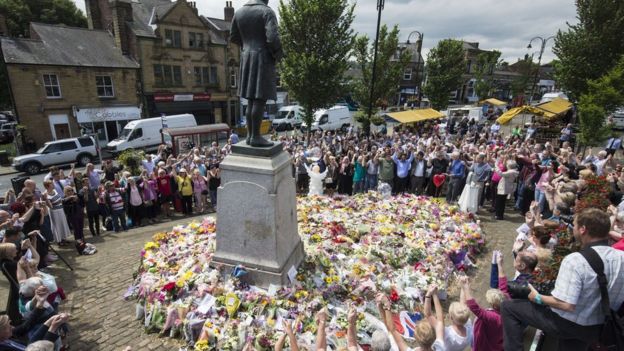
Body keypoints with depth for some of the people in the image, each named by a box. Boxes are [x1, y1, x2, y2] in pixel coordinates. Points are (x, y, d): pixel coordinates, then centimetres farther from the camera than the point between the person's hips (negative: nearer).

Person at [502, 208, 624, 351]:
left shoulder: (575, 260, -31)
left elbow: (566, 305, -32)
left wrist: (538, 298, -15)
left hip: (567, 324, -6)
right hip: (597, 328, 7)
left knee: (508, 306, 4)